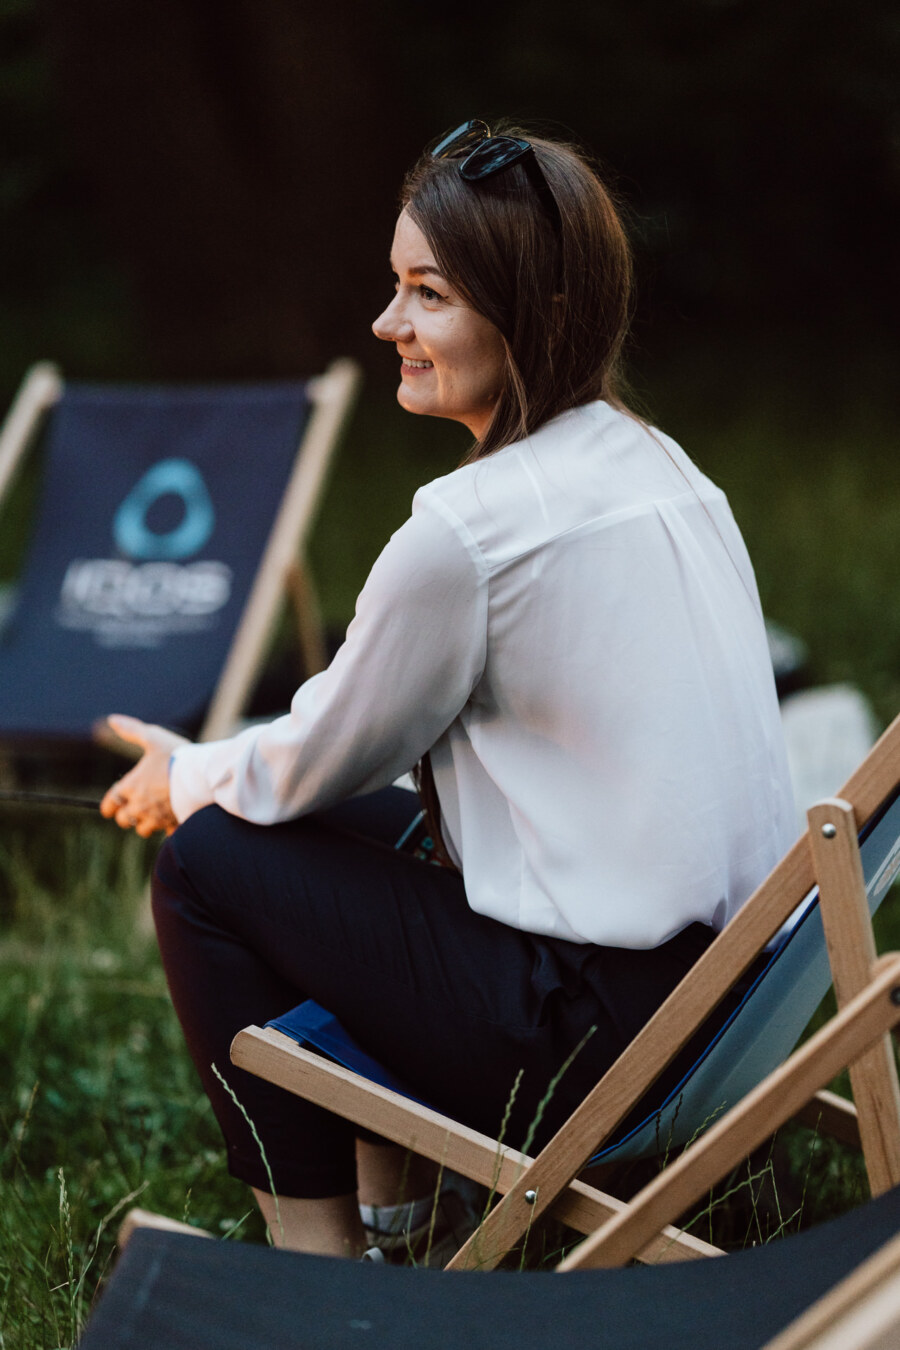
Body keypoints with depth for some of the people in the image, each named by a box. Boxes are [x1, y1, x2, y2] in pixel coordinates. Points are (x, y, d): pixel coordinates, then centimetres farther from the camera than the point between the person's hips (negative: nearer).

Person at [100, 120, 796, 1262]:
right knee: (363, 820, 25)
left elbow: (320, 762, -4)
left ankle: (314, 1241, 13)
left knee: (208, 859, 5)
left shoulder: (470, 527, -19)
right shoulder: (655, 462, 7)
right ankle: (389, 1186, 32)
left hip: (612, 1034, -9)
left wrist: (189, 776, 17)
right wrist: (227, 766, 25)